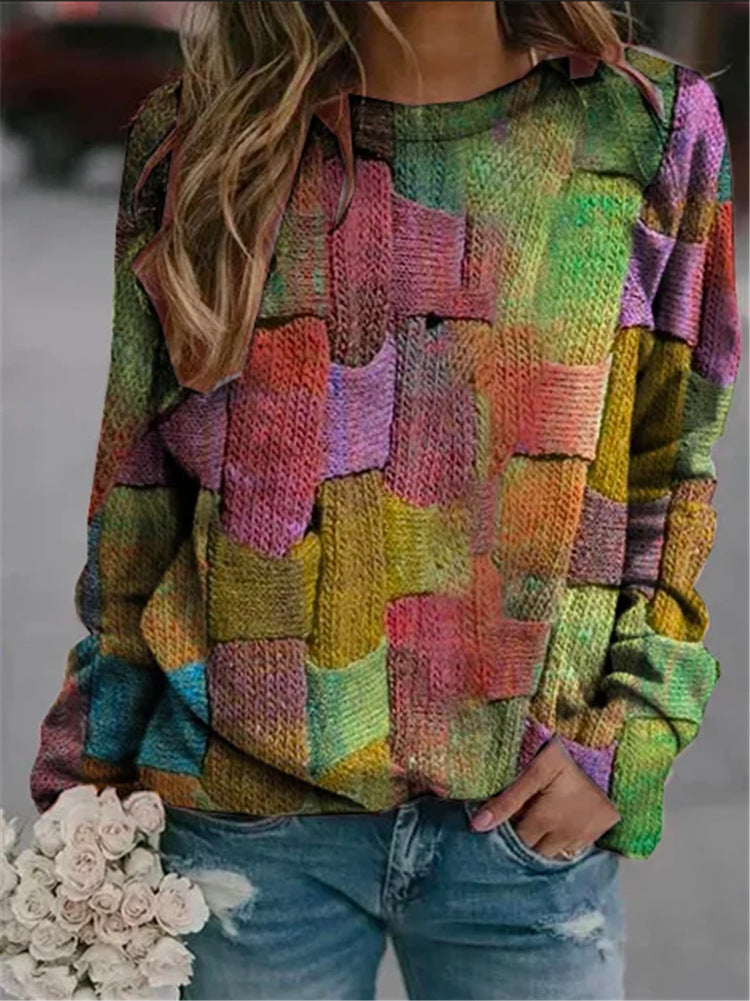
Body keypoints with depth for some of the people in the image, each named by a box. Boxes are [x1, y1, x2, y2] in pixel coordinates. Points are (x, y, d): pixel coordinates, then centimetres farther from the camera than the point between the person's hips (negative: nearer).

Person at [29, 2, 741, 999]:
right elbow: (136, 489, 6)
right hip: (247, 815, 0)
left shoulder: (652, 127, 0)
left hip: (531, 816, 1)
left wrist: (628, 735, -5)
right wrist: (95, 780, 7)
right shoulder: (197, 137, 1)